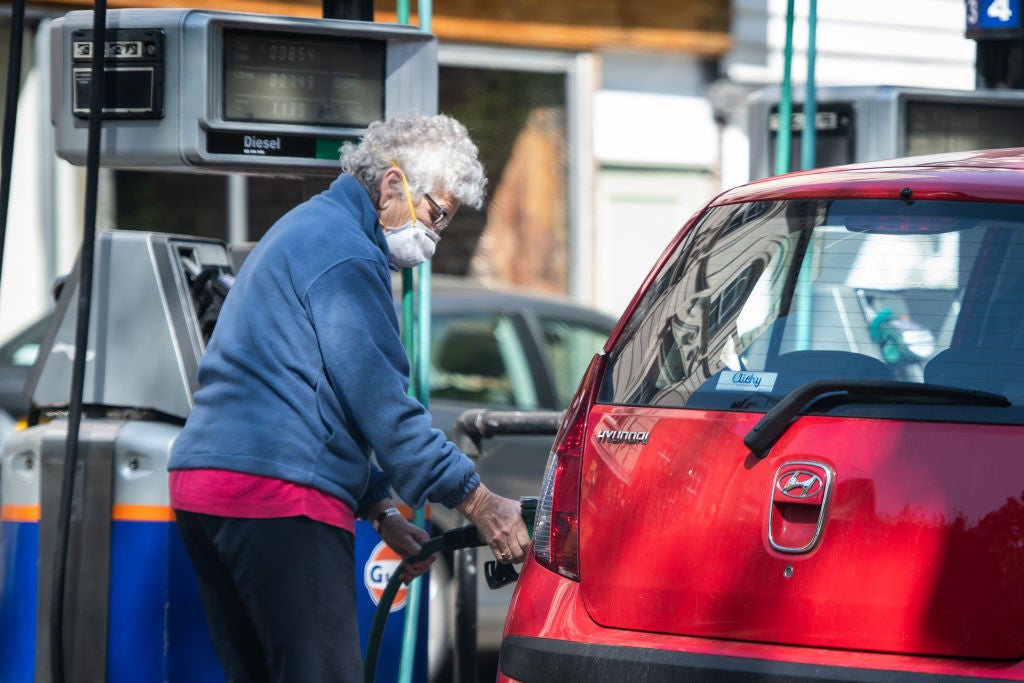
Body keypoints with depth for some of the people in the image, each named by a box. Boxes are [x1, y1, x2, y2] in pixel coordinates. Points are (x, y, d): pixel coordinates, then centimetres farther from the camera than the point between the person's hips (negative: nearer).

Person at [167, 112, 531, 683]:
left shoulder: (307, 228, 26)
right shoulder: (347, 255, -8)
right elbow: (379, 404, -12)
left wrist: (380, 509, 24)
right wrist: (475, 500, -7)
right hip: (280, 494, -10)